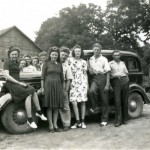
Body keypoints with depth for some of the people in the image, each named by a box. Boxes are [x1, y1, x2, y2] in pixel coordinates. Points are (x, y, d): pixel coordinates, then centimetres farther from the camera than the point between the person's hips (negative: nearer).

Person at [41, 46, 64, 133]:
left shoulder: (59, 64, 12)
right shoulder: (47, 63, 2)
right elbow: (43, 76, 0)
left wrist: (62, 87, 11)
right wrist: (42, 88, -6)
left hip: (58, 85, 4)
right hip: (49, 84, -4)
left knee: (57, 106, 5)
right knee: (50, 106, -1)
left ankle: (55, 125, 12)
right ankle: (51, 125, 6)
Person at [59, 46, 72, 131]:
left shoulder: (67, 66, 4)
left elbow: (69, 80, 1)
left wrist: (66, 90, -8)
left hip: (63, 87, -1)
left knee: (65, 106, 2)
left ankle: (67, 124, 8)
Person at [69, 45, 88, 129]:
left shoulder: (84, 62, 10)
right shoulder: (70, 61, 10)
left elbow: (85, 74, 12)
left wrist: (87, 84, 7)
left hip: (82, 82, 0)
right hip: (73, 83, 0)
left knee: (83, 102, -2)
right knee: (74, 102, -8)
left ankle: (83, 121, 7)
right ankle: (78, 122, 2)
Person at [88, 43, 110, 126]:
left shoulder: (104, 59, 0)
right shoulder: (91, 59, 12)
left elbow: (108, 72, -3)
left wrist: (107, 84, -11)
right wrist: (90, 70, -6)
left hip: (102, 78, -2)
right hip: (94, 78, 2)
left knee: (104, 100, 1)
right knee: (91, 91, -30)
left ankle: (104, 120, 12)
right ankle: (94, 106, -2)